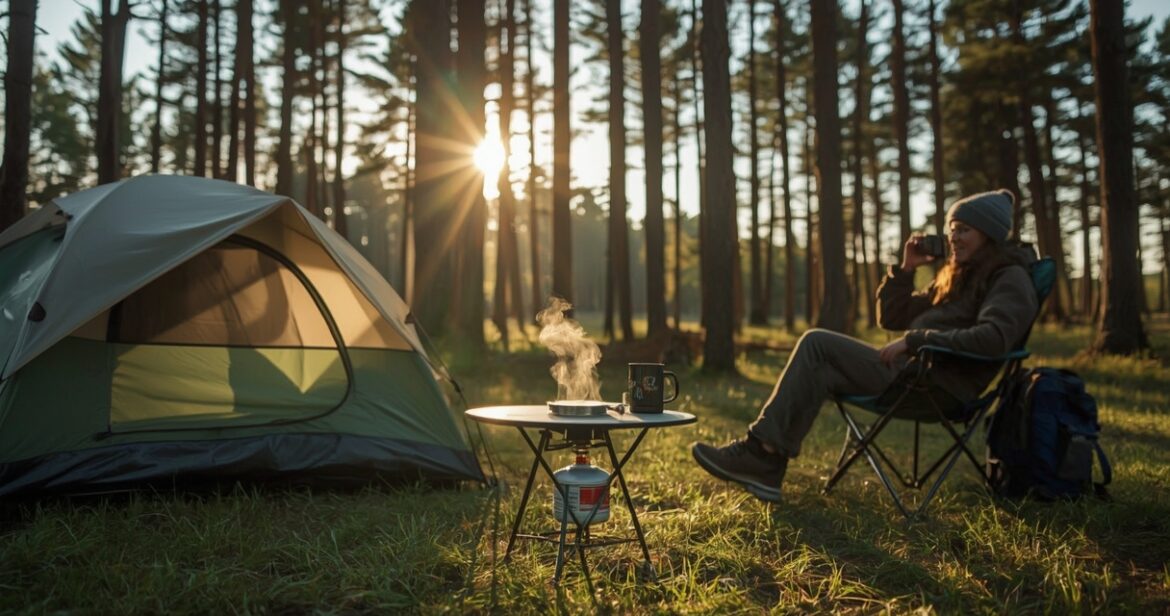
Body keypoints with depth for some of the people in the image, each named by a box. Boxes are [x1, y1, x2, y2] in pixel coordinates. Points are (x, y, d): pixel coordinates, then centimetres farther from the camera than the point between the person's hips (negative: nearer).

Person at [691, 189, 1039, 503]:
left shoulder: (1010, 278, -1)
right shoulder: (957, 276, 26)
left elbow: (994, 337, -22)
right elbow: (892, 318, 25)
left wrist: (915, 340, -23)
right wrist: (906, 269, 11)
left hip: (939, 386, -9)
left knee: (817, 344, -14)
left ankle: (760, 454, -16)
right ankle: (763, 462, -13)